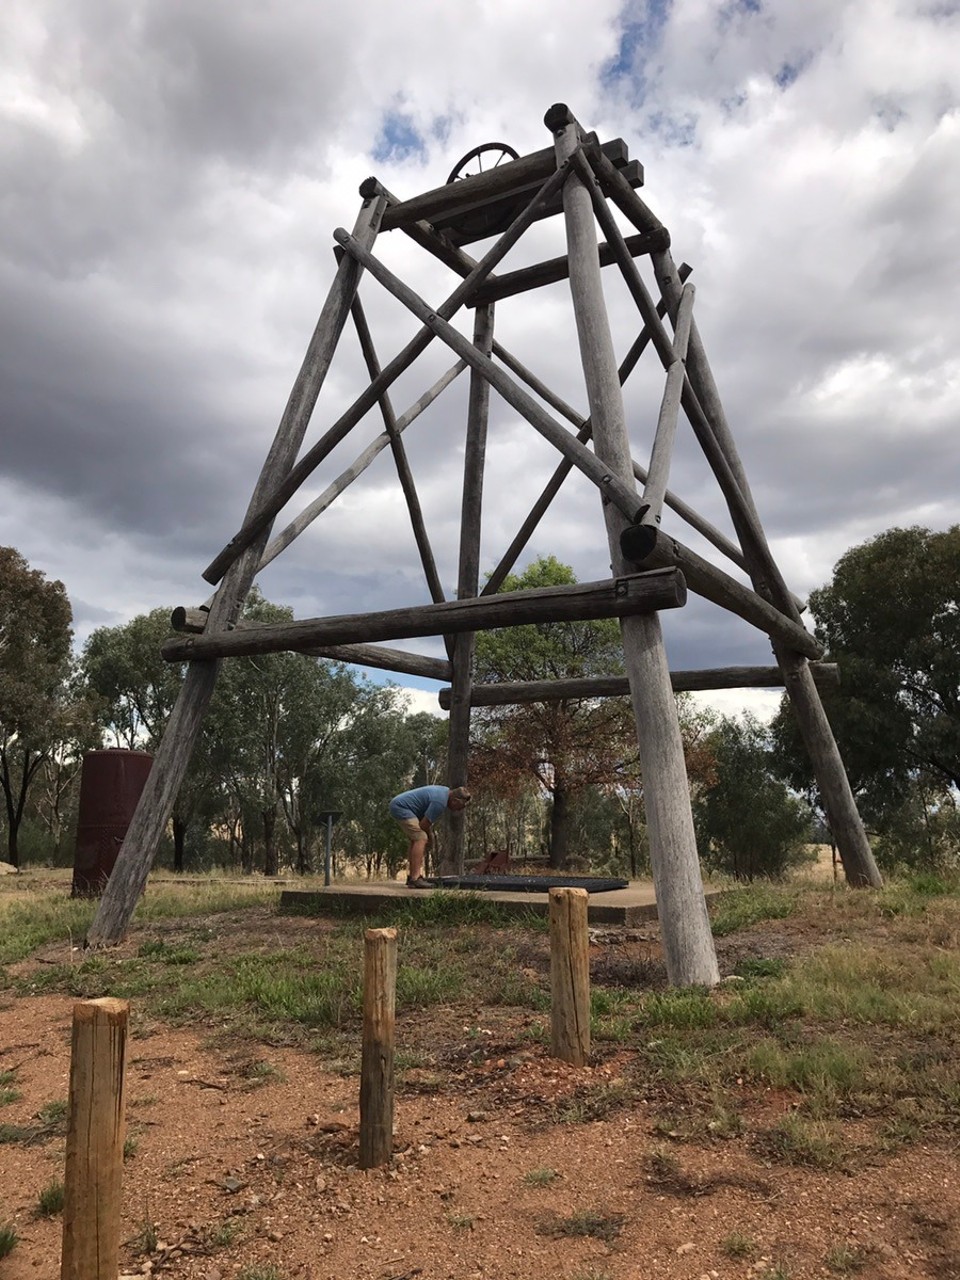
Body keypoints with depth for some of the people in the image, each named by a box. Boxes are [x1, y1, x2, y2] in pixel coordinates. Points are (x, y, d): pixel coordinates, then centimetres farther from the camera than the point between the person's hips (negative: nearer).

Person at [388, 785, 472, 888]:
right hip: (401, 807, -11)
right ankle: (415, 879, -22)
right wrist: (428, 835, 2)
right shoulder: (440, 802, -22)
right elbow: (423, 825, -17)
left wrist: (428, 834, 12)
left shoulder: (445, 791, 9)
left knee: (416, 841, 14)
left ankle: (411, 876, 15)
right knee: (421, 839, -17)